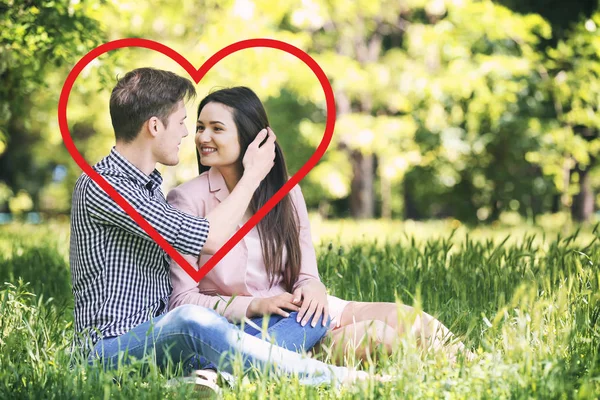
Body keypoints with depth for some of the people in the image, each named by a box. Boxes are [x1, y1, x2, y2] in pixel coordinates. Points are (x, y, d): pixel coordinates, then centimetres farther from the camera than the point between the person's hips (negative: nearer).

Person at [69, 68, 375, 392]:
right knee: (190, 320, -41)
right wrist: (253, 174, -4)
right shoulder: (100, 186, -13)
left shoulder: (150, 185, 17)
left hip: (162, 340, 9)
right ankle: (329, 378, -36)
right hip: (111, 349, -9)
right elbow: (210, 240, -18)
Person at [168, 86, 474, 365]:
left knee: (403, 318, -15)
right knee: (375, 334, -26)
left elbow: (305, 272, 9)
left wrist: (311, 287, -16)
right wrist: (256, 305, -21)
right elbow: (182, 300, -10)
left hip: (293, 312, 5)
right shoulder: (187, 200, -7)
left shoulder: (284, 191, 7)